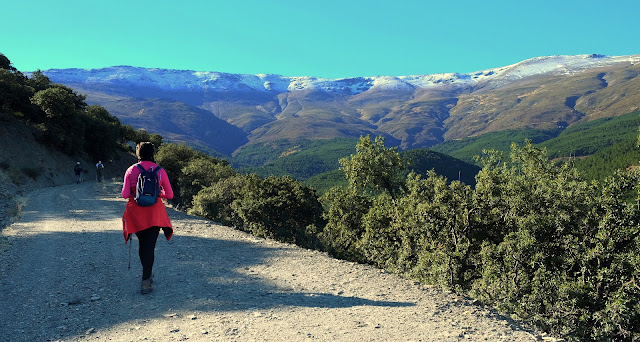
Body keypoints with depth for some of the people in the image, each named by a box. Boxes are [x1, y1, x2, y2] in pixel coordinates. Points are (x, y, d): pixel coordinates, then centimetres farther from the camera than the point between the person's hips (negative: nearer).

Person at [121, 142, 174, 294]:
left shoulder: (131, 170, -3)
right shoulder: (160, 171, -3)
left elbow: (125, 194, -4)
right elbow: (169, 195, 0)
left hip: (136, 213, 1)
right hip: (154, 214, -1)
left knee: (142, 244, 19)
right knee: (150, 246, 1)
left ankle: (147, 276, 33)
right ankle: (146, 281, -7)